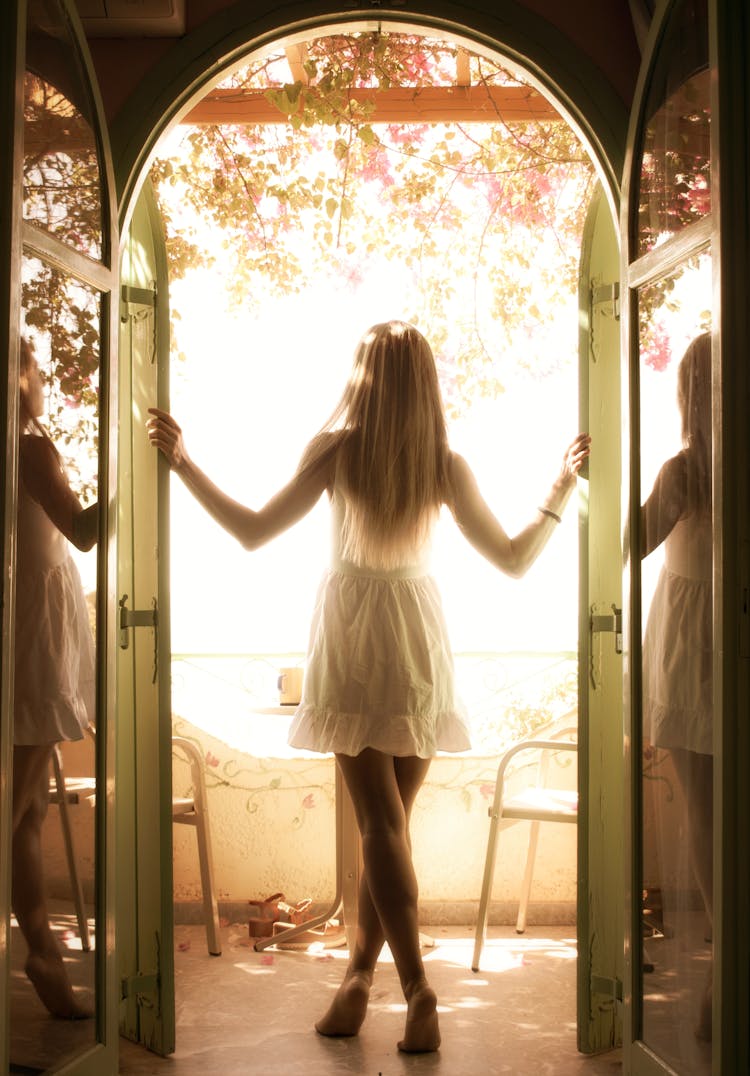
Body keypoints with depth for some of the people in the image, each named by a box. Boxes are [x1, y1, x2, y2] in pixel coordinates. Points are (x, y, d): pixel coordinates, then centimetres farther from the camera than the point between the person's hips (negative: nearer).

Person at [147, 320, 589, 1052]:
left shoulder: (336, 449, -10)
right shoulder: (446, 465, -6)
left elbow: (253, 532, -8)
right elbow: (515, 560, 0)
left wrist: (182, 461, 0)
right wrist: (564, 485, 11)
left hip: (351, 640, -2)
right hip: (417, 642, 2)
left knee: (382, 824, -1)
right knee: (389, 823, 11)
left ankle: (417, 988, -9)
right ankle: (359, 976, 17)